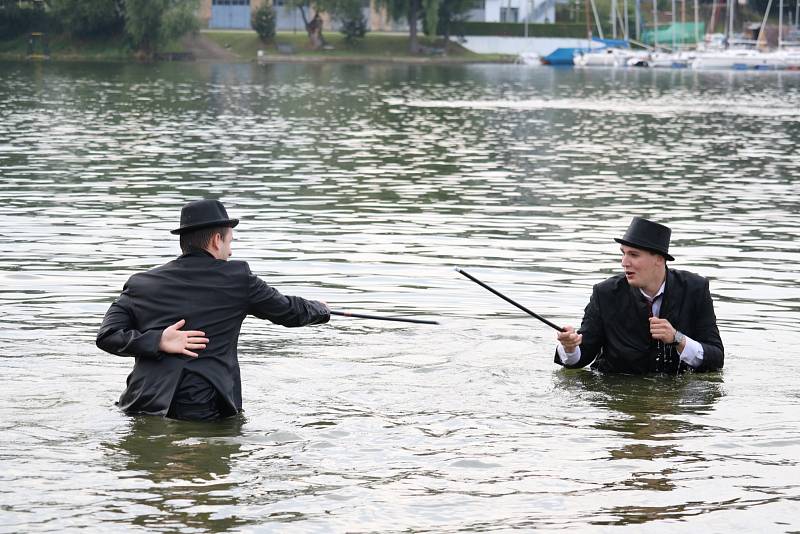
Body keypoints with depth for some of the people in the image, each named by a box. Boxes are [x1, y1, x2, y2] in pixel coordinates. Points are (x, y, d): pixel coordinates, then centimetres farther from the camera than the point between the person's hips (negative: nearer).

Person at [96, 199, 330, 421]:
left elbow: (107, 335, 1)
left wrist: (157, 341, -5)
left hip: (144, 407, 3)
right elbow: (290, 312, 18)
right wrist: (321, 310, 39)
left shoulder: (141, 284, 11)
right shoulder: (237, 278, 5)